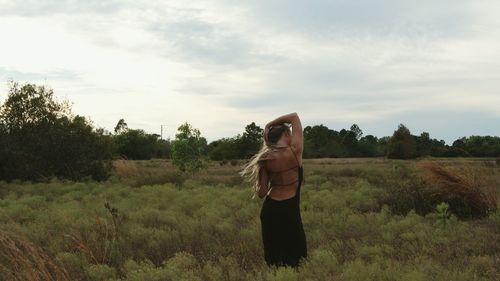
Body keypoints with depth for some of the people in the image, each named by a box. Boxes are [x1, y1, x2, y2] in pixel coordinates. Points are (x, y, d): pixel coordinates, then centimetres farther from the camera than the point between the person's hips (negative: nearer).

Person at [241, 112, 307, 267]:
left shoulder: (266, 159, -2)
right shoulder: (295, 151, -11)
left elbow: (261, 193, -1)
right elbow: (295, 116, 0)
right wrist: (269, 125, -1)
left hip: (269, 210, 4)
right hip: (289, 211, -4)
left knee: (274, 254, 15)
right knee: (295, 255, 7)